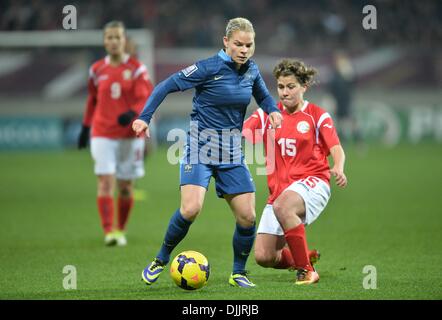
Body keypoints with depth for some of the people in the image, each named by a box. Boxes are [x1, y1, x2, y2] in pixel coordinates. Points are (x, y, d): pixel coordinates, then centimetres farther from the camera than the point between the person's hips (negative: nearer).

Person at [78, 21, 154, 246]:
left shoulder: (136, 69, -1)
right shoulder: (97, 70, 7)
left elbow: (146, 99, -9)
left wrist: (133, 113, -28)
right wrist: (85, 127, 17)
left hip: (130, 134, -1)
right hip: (102, 134, 1)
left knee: (125, 187, 5)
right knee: (106, 182, -14)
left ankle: (121, 230, 23)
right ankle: (109, 232, -20)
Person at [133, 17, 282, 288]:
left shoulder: (251, 70, 4)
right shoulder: (209, 68, -14)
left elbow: (263, 95, 24)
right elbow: (167, 86, -11)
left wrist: (273, 110, 2)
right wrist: (144, 117, -18)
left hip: (232, 152, 5)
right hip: (201, 147, -5)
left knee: (247, 216, -2)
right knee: (191, 209, -22)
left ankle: (238, 273, 19)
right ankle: (160, 261, 0)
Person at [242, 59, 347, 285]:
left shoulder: (317, 116, 1)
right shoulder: (267, 114, 9)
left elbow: (336, 149, -7)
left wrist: (338, 169, -29)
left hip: (312, 183, -4)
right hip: (279, 188, 5)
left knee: (282, 206, -39)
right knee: (263, 257, -5)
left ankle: (306, 270, -25)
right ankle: (300, 257, 29)